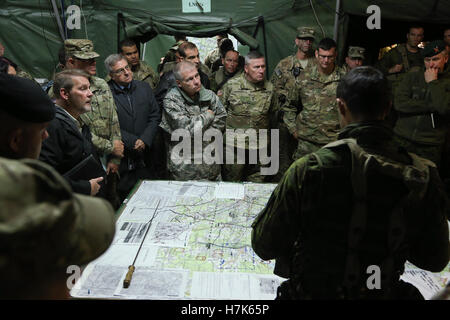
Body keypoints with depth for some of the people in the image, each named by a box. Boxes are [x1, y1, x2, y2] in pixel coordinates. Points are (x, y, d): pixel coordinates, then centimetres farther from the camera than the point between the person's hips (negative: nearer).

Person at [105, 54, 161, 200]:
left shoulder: (144, 87, 9)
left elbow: (155, 116, 6)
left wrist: (145, 140, -8)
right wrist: (134, 142, -13)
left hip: (146, 157, 4)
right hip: (121, 159, -3)